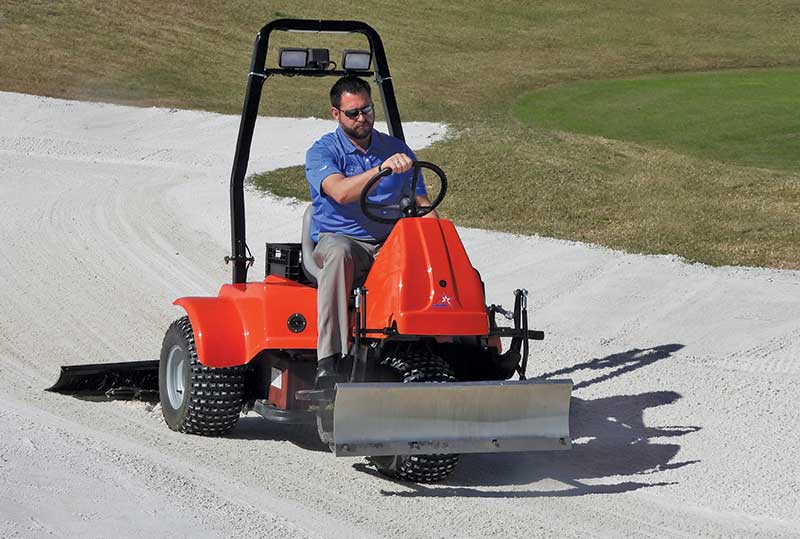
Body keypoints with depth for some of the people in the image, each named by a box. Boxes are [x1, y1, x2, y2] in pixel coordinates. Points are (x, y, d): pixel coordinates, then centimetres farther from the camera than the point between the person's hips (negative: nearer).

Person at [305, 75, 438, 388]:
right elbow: (340, 192, -20)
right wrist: (382, 167, -34)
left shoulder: (396, 149, 15)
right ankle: (329, 361, -45)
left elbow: (420, 204, 15)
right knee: (338, 252, -40)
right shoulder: (321, 152, 1)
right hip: (339, 237, -3)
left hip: (391, 245, 3)